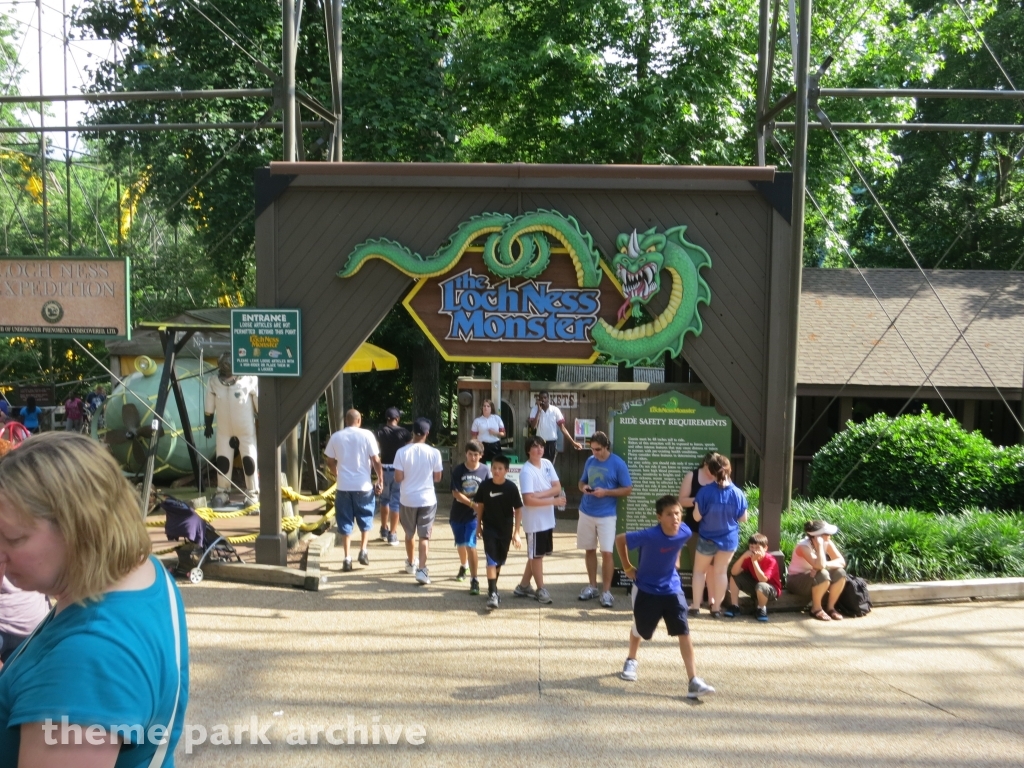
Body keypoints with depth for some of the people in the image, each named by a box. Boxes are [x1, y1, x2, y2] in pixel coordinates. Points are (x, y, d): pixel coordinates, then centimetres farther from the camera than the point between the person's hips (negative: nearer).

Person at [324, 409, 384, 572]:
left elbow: (330, 462, 9)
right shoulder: (366, 435, -5)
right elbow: (376, 460, -7)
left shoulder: (336, 437, 1)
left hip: (343, 486, 1)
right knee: (365, 518, 18)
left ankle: (347, 558, 6)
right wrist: (380, 480, 4)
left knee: (345, 522, 9)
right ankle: (363, 551, 12)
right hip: (363, 485, -1)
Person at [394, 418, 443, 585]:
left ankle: (411, 563, 38)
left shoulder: (402, 452, -10)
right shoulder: (434, 452, -9)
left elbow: (398, 478, -8)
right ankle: (421, 569, -8)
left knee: (409, 534, 20)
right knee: (424, 536, 3)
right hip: (428, 499, -1)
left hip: (408, 499, 1)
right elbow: (437, 478, -1)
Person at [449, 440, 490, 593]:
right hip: (457, 513, 3)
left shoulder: (485, 471, -7)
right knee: (461, 544, 19)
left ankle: (474, 580, -8)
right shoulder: (458, 471, -6)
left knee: (470, 545, -12)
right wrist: (472, 503, -22)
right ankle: (463, 567, 47)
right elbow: (456, 493, -11)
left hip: (475, 515, -2)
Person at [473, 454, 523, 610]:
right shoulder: (485, 485, -9)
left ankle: (493, 587, 33)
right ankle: (492, 593, -11)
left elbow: (518, 510, -7)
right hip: (489, 528, -1)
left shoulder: (511, 487, -12)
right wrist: (478, 525, 8)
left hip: (506, 529, 1)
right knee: (491, 560, -10)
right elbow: (480, 505, 5)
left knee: (500, 561, 14)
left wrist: (516, 532, -10)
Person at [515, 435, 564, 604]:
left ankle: (523, 586, 28)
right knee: (536, 555, 6)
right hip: (534, 521, -8)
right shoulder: (526, 471, -18)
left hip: (548, 519, 8)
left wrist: (540, 494, -17)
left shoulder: (547, 464, 4)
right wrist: (553, 501, -21)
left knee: (537, 554, 16)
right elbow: (528, 500, -24)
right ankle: (541, 589, 19)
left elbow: (557, 488, -1)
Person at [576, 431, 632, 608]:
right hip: (586, 512, 5)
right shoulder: (590, 461, 6)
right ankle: (592, 586, 24)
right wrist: (583, 487, -7)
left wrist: (606, 492, -19)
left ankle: (606, 591, 4)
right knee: (590, 550, 11)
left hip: (606, 515, -5)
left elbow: (628, 489, -7)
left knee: (607, 552, -7)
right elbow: (582, 481, 17)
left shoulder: (618, 464, -9)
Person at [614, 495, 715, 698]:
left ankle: (693, 682, -6)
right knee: (640, 630, 17)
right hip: (646, 589, -2)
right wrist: (627, 567, -9)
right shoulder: (649, 536, -30)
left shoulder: (685, 532, -16)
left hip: (672, 588, 3)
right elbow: (619, 539, -16)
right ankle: (631, 661, 47)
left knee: (684, 632, -9)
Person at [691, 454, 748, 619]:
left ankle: (695, 606, 18)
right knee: (721, 572, 15)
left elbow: (696, 517, -14)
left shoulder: (705, 492, -20)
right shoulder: (738, 493, -12)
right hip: (729, 540, 2)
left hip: (707, 539, -2)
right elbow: (743, 518, -1)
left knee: (699, 570, 16)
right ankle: (716, 608, 21)